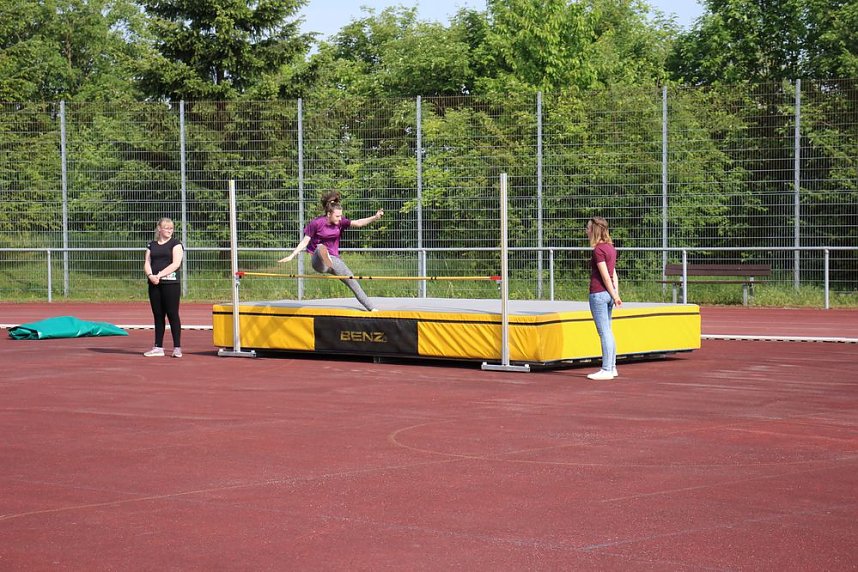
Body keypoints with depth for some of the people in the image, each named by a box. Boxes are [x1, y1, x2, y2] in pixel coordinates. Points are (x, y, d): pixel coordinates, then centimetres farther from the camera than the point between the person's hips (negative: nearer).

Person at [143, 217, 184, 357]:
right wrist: (150, 275, -12)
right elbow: (147, 263, 9)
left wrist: (159, 275, -16)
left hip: (170, 283, -4)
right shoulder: (152, 245, 16)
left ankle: (177, 347, -4)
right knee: (158, 315, 7)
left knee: (172, 314, -6)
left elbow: (176, 264, -9)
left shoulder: (176, 244, 2)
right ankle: (158, 347, 12)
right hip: (154, 284, 4)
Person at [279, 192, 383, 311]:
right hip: (318, 261, -4)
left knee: (353, 283, 7)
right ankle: (325, 261, -72)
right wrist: (292, 256, -7)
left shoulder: (340, 222, 0)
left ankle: (371, 308, 18)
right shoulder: (316, 223, -11)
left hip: (334, 259, 5)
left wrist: (375, 217, -27)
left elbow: (358, 223, -13)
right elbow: (305, 241, -3)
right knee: (320, 247, -40)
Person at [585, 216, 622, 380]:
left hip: (598, 293, -9)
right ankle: (612, 367, 21)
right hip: (609, 293, 9)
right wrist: (616, 294, 9)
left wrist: (614, 297, -13)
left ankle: (606, 370, 0)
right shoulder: (610, 248, 12)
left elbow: (606, 276, -17)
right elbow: (614, 274, 11)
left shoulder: (598, 250, -15)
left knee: (604, 333, -4)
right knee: (608, 331, 16)